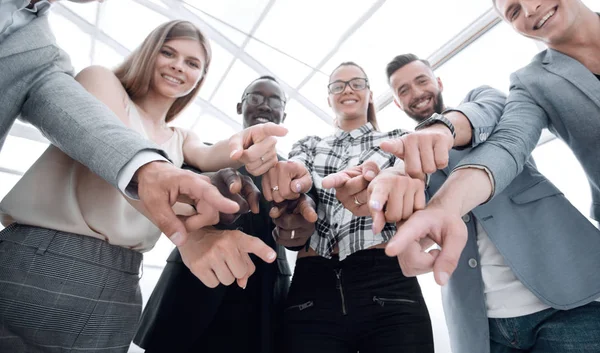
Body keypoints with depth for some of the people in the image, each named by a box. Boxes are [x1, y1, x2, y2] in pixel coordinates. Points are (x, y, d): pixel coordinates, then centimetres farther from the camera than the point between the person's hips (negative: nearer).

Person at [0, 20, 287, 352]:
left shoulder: (181, 139, 16)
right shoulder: (101, 80, 3)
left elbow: (208, 156, -7)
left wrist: (244, 147, -29)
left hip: (119, 285, 5)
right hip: (41, 263, -4)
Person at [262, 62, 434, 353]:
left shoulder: (396, 139, 14)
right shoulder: (309, 145, 20)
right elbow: (294, 170, 0)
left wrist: (403, 179, -33)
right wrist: (285, 172, -27)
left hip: (386, 282, 0)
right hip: (312, 287, 1)